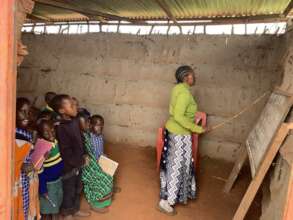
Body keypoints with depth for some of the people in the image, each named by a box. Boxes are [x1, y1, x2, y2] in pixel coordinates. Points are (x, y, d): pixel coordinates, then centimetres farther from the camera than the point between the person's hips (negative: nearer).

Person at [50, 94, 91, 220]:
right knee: (69, 191, 14)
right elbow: (65, 152, -25)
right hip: (68, 166, -7)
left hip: (77, 163, 8)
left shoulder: (75, 121, -3)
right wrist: (80, 161, -15)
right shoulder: (60, 128, -28)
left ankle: (75, 210, 45)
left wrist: (83, 156, 4)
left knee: (77, 188, 24)